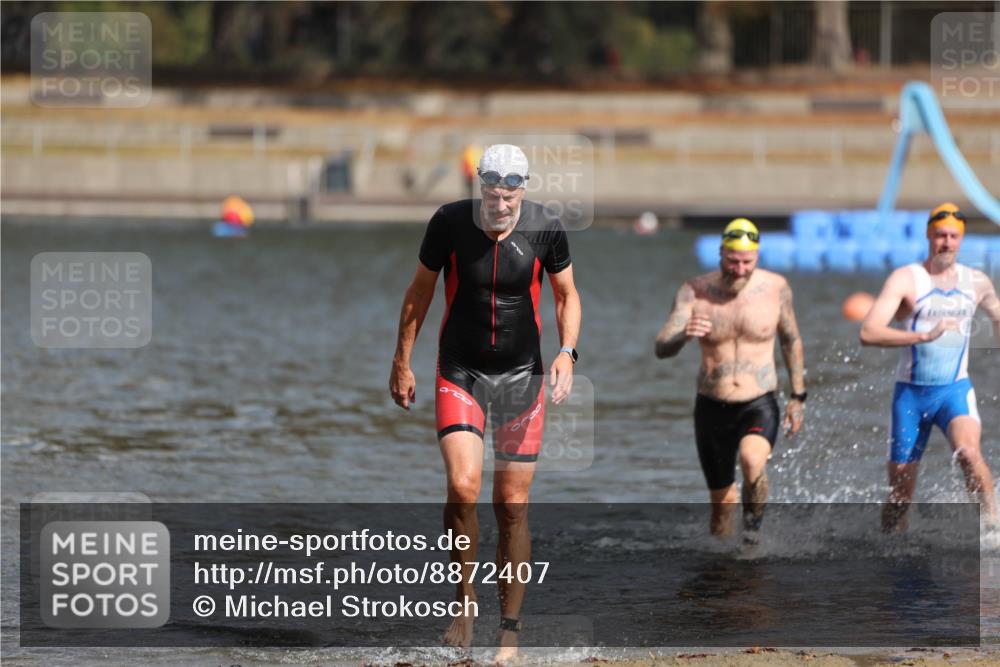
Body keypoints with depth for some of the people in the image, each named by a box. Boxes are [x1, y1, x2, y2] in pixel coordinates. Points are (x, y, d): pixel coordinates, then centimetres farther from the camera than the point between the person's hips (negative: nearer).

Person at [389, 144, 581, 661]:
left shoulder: (545, 229, -9)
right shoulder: (449, 222, -11)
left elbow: (567, 295, 6)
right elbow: (420, 292, 4)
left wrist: (567, 351, -10)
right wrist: (401, 362, 7)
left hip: (522, 376, 1)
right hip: (459, 372, -1)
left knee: (512, 507, 0)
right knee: (463, 485, -21)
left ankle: (510, 630, 9)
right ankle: (465, 602, -1)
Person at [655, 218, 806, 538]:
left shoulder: (776, 288, -5)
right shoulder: (695, 292, -8)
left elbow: (791, 341, 12)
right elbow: (662, 349, -17)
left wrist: (798, 397, 13)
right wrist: (684, 334, -39)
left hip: (759, 406, -1)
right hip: (712, 408, 1)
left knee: (753, 460, -33)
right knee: (722, 502, 9)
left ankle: (753, 524, -10)